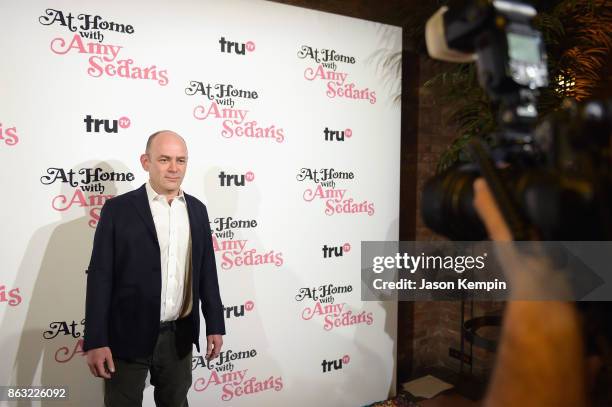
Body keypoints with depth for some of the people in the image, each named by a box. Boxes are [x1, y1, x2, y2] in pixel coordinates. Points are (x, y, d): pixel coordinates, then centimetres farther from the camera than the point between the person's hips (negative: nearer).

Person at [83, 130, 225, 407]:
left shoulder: (197, 209, 3)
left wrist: (215, 324, 5)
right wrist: (95, 341, -11)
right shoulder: (118, 209, -8)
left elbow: (206, 271, 6)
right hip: (128, 336, -3)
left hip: (179, 336, 4)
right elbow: (100, 276, -9)